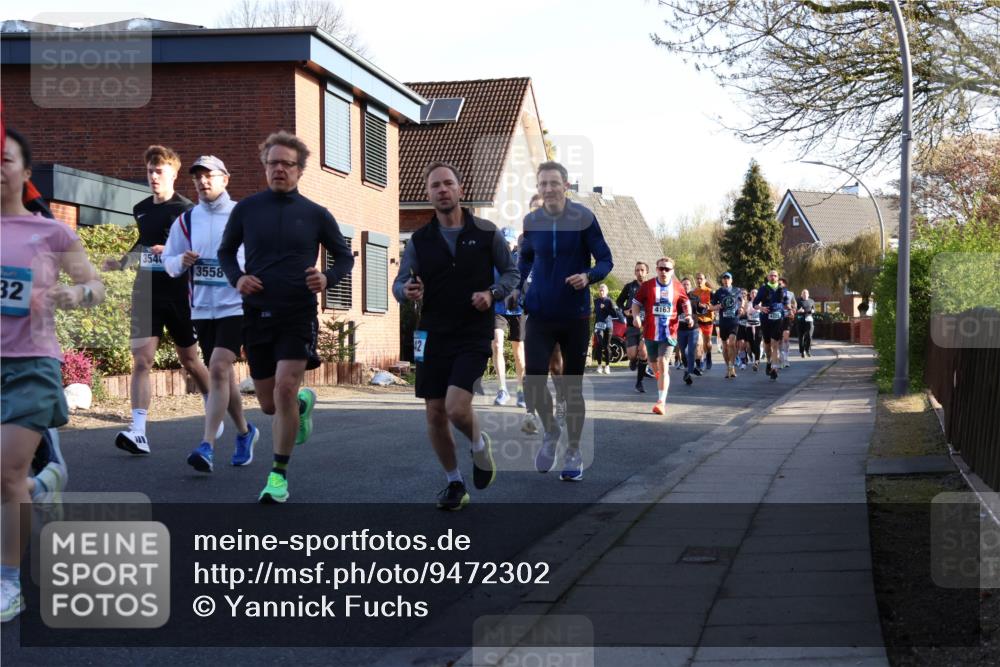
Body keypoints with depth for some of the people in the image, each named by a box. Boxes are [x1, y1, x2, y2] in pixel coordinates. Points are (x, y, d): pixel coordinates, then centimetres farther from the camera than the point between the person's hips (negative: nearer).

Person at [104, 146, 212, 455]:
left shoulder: (186, 210, -6)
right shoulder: (140, 210, 11)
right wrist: (120, 263, 6)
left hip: (178, 296, -4)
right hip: (145, 293, 4)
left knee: (190, 360, 11)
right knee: (141, 361, -9)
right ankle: (138, 432, -16)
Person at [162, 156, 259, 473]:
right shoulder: (186, 220, 7)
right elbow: (168, 261, 12)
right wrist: (181, 261, -9)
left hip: (236, 306, -5)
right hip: (202, 309, 5)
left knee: (218, 368, -19)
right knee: (223, 374, 13)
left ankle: (207, 446, -20)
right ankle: (244, 432, 34)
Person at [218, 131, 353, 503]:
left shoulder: (315, 214, 2)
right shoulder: (246, 208, 4)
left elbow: (344, 256, 12)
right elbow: (226, 250, 16)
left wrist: (327, 279, -9)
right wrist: (236, 278, -4)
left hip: (298, 315, -2)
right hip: (256, 315, 3)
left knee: (284, 390, -17)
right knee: (269, 404, 9)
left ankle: (279, 475, -4)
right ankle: (303, 402, 47)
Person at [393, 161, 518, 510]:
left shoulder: (486, 233, 0)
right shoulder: (419, 240, 5)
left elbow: (511, 271, 9)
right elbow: (399, 284, 4)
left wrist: (493, 293, -11)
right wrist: (407, 291, -20)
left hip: (473, 336, -3)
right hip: (433, 336, 3)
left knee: (457, 408, -19)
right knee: (435, 415, 4)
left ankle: (479, 445, 16)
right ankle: (455, 484, 23)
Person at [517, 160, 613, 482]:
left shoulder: (584, 218, -9)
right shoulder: (532, 221, 0)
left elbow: (605, 260, -5)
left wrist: (588, 276, -24)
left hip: (575, 315, -2)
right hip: (540, 314, 2)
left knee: (572, 385, 6)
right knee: (533, 378, -10)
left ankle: (573, 452, 24)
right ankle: (550, 431, 20)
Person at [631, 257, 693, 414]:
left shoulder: (678, 287, 2)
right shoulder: (647, 286, 1)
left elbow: (686, 302, 18)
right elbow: (636, 303, 9)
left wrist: (689, 315, 1)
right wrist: (636, 316, -8)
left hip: (669, 333, -2)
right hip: (650, 332, 2)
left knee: (663, 364, -15)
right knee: (655, 366, 14)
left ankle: (661, 402, -18)